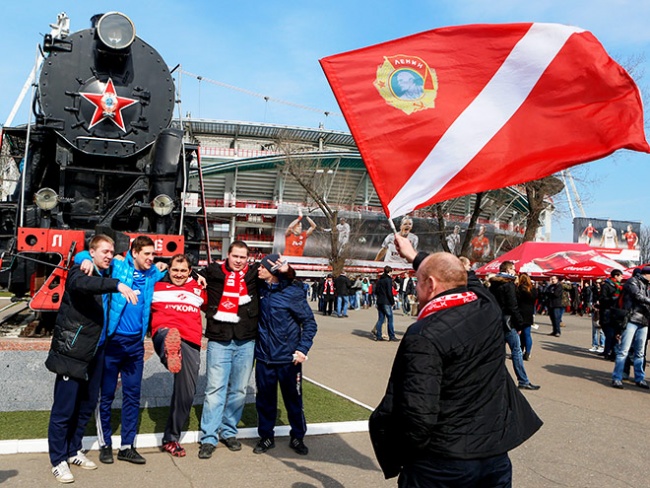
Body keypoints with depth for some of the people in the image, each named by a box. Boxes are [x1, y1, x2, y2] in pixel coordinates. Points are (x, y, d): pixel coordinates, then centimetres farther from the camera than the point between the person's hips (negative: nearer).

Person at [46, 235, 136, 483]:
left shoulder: (106, 276, 13)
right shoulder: (79, 271, -10)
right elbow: (82, 283, -34)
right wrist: (117, 285, -46)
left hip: (96, 350, 8)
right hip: (72, 350, -8)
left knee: (87, 404, 15)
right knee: (64, 407, -1)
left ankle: (73, 451, 31)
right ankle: (58, 461, 12)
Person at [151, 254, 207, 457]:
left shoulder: (198, 289, 27)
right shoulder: (157, 286, 18)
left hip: (191, 343, 4)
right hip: (165, 335, -4)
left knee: (187, 392, 3)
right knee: (169, 336, -43)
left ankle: (171, 438, 21)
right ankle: (170, 351, -82)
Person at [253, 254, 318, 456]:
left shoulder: (293, 292, -11)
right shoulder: (260, 290, 0)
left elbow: (310, 323, -7)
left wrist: (303, 349, -16)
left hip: (288, 358, -3)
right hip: (264, 357, 4)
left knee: (293, 399, 9)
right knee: (265, 399, 12)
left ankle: (297, 437, 27)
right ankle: (266, 436, 29)